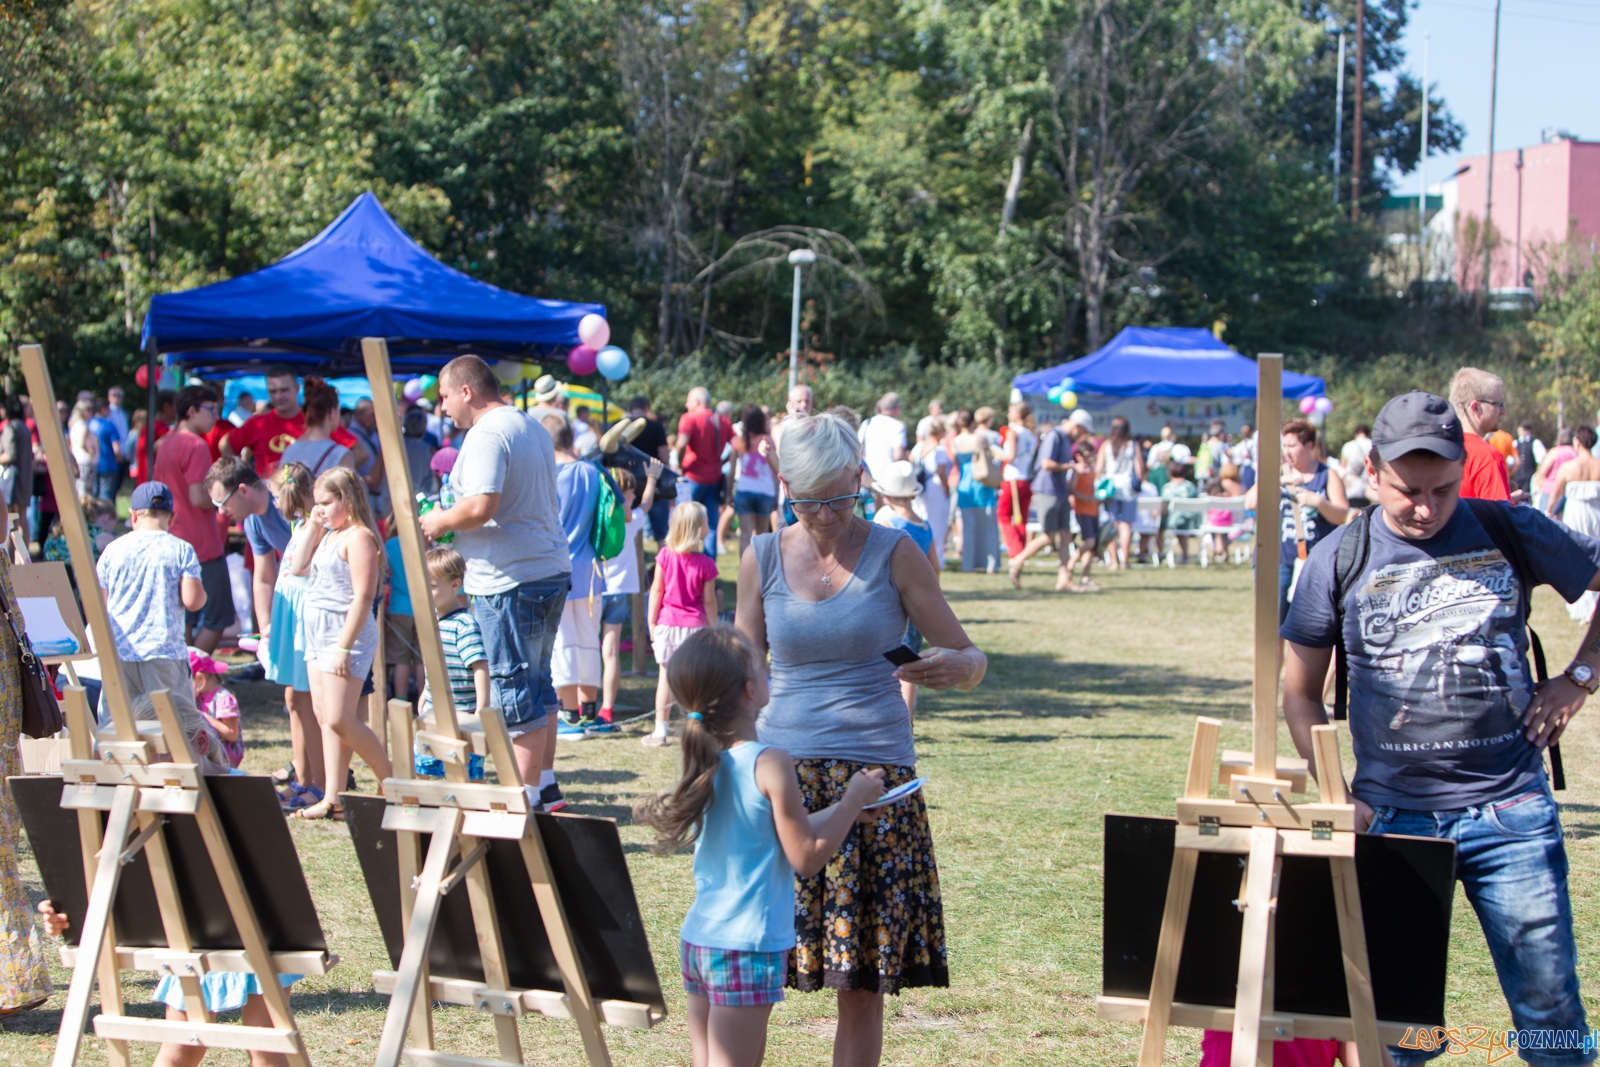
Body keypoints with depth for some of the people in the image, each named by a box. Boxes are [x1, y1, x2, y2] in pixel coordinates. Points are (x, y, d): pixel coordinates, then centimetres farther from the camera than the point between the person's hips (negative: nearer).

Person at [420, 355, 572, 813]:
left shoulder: (486, 435, -15)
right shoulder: (533, 428, 16)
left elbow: (481, 507, -26)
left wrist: (441, 522, -7)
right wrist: (453, 521, 22)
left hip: (509, 581, -10)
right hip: (552, 570, 10)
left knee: (517, 693, -5)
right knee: (537, 685, 17)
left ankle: (525, 796, -2)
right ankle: (545, 785, 22)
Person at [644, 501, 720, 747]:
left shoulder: (665, 555, -7)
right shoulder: (706, 564, -10)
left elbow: (656, 590, -2)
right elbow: (709, 601, -4)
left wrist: (651, 621, 5)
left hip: (668, 623, 1)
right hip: (695, 625, -1)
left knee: (665, 675, 7)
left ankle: (660, 731, 10)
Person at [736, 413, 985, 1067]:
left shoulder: (895, 556, 0)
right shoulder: (762, 560, 6)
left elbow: (972, 660, 3)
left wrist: (954, 668, -20)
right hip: (782, 775, 2)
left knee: (863, 978, -1)